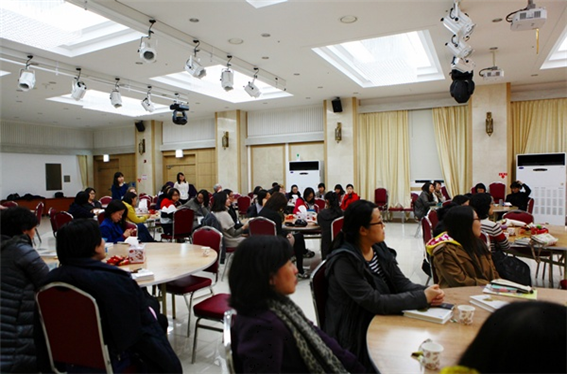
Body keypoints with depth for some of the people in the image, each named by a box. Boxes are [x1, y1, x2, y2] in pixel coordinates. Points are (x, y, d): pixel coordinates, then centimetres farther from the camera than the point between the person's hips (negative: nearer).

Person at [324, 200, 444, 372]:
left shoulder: (380, 249, 0)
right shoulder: (344, 261, -23)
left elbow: (402, 284, 0)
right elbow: (374, 302, -27)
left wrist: (427, 291, -20)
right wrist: (422, 297, -22)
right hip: (356, 337, -6)